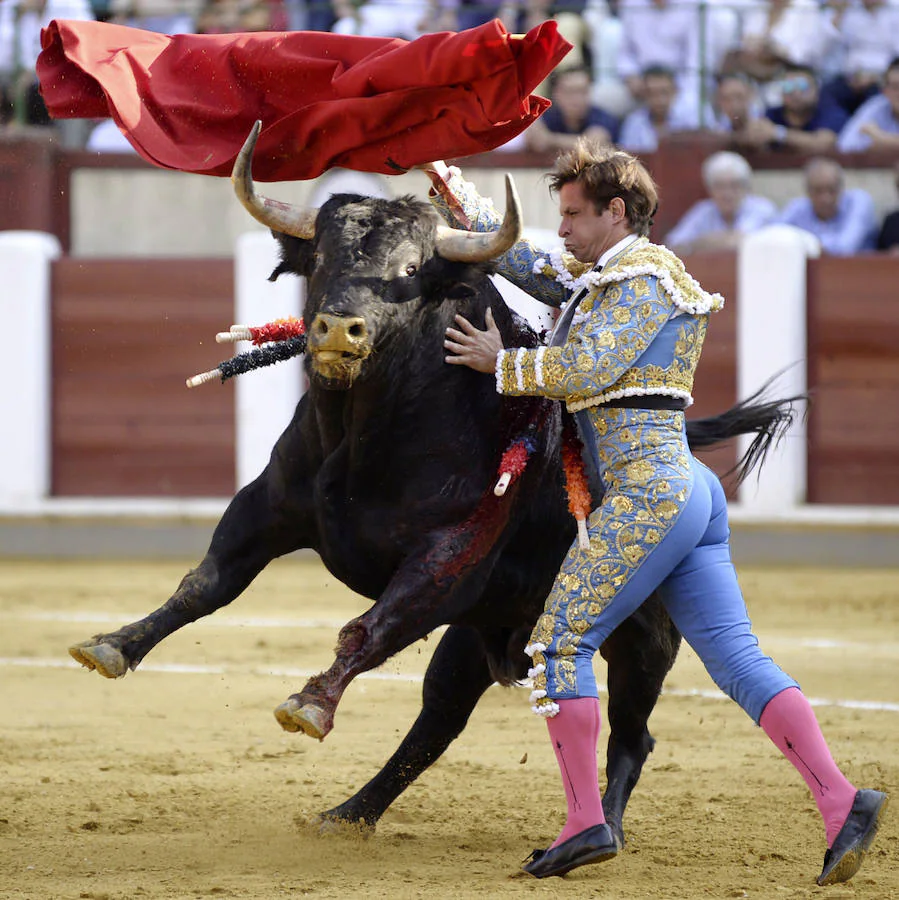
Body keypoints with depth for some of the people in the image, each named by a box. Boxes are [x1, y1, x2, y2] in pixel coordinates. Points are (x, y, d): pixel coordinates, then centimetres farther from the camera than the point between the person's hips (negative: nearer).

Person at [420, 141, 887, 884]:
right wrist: (451, 192, 34)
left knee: (559, 644, -5)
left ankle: (586, 822, -8)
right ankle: (840, 802, -12)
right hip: (691, 492, 10)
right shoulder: (604, 276, 22)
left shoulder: (645, 278, -6)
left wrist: (502, 362, -3)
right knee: (738, 659, 0)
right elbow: (526, 263, 33)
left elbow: (589, 368, -16)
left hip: (649, 493, -10)